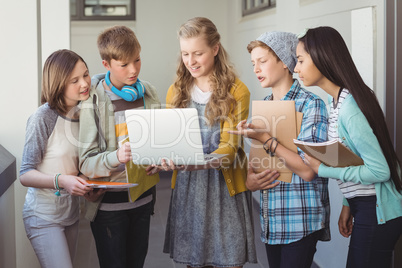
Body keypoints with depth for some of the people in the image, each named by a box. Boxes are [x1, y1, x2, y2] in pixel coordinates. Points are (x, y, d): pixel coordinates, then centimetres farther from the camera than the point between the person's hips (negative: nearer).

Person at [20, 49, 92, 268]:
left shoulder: (83, 113, 4)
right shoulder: (43, 118, -17)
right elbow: (25, 175, -16)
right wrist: (61, 181, -31)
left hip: (71, 214, 7)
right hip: (44, 217, -7)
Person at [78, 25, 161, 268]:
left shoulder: (148, 92, 3)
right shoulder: (94, 101, -13)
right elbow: (86, 162, -17)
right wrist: (116, 157, -35)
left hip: (143, 196, 5)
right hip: (109, 203, -5)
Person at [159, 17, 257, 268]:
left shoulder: (236, 91, -5)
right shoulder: (176, 91, 8)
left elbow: (229, 148, -12)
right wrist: (165, 158, -14)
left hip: (224, 189, -3)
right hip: (186, 188, 3)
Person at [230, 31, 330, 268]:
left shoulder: (311, 105, -10)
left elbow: (307, 170, -18)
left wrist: (266, 139, -20)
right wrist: (250, 182, -3)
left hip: (300, 220, -7)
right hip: (271, 222, 7)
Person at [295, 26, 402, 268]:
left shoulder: (348, 108, -23)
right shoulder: (337, 100, 6)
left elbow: (379, 171, -24)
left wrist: (323, 169, -16)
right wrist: (348, 206, 12)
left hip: (375, 213, -9)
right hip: (365, 208, 9)